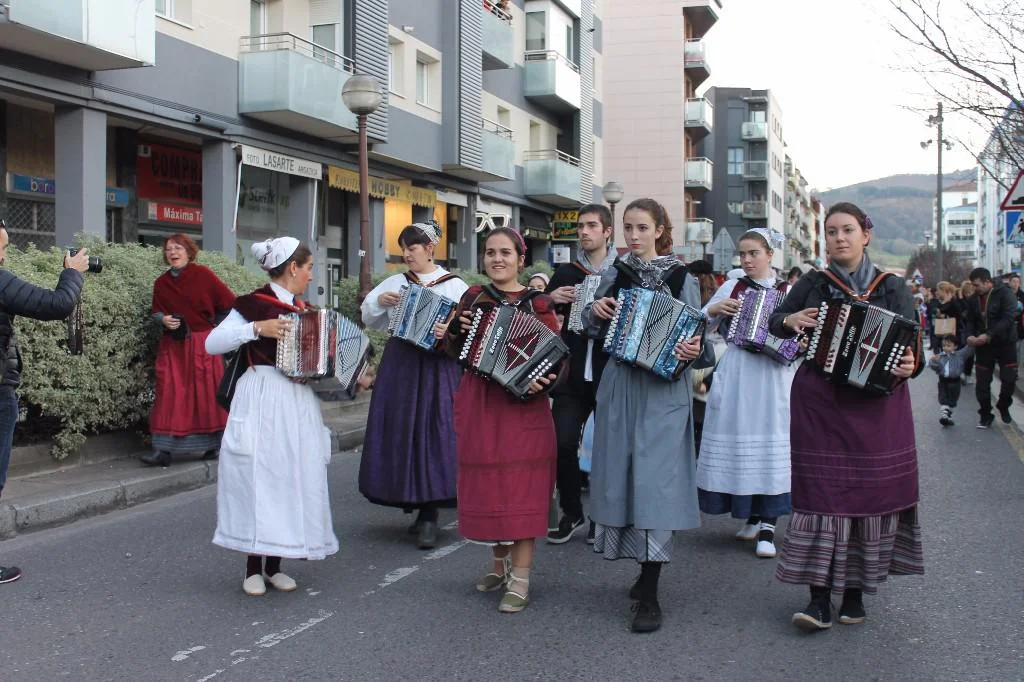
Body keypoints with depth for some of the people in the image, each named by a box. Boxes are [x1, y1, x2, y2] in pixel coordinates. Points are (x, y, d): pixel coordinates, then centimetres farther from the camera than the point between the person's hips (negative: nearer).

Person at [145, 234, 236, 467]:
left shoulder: (202, 274, -6)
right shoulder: (161, 282, 6)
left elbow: (229, 303, -3)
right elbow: (156, 312, 14)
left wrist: (215, 326, 1)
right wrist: (163, 320, -8)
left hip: (201, 344, -3)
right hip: (172, 345, 3)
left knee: (205, 393, 2)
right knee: (169, 394, -4)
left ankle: (213, 444, 15)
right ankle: (163, 449, -5)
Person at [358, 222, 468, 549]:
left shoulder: (455, 286, 0)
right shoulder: (395, 282, 11)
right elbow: (369, 319, 16)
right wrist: (379, 301, -3)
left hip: (438, 366, -4)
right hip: (400, 364, 4)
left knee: (433, 431, -8)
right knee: (401, 432, 4)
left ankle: (429, 514, -2)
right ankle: (416, 504, 17)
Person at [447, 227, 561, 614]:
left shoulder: (537, 303, -2)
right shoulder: (473, 297, 8)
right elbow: (454, 350, 17)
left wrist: (544, 380, -23)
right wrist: (458, 331, -4)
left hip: (521, 407, -4)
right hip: (478, 405, 4)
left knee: (521, 488, -3)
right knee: (487, 485, 11)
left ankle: (520, 581, 2)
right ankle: (500, 564, 28)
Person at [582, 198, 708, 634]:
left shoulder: (680, 278, 0)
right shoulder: (614, 275, 9)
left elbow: (696, 335, -1)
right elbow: (595, 332, 14)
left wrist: (694, 349, -22)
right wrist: (595, 311, -7)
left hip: (664, 390, -4)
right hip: (620, 386, 4)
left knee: (655, 478, -9)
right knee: (622, 475, 7)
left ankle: (649, 595, -4)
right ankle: (645, 568, 25)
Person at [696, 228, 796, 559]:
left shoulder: (788, 292, 6)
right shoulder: (731, 287, 8)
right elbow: (699, 324, 13)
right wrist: (715, 309, -6)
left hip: (774, 378, -1)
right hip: (735, 376, 1)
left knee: (772, 445, -4)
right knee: (738, 441, 3)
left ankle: (767, 526, 0)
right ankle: (753, 516, 19)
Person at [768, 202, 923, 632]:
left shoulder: (892, 288, 3)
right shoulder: (813, 284, 5)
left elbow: (912, 347, 1)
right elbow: (774, 320, 16)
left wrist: (911, 366, -21)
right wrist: (790, 321, -6)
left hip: (877, 407, 0)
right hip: (820, 404, 0)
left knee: (872, 493, 4)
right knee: (822, 492, -2)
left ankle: (856, 591, 18)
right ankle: (819, 597, 1)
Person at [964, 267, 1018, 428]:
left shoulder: (1005, 294, -11)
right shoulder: (973, 299, 5)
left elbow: (1008, 318, -20)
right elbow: (970, 321, 9)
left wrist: (989, 335, -28)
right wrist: (970, 335, -14)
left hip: (1005, 344, -4)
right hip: (983, 345, 4)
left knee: (1009, 379, -2)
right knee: (982, 383, 2)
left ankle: (1003, 407, 24)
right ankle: (985, 415, 15)